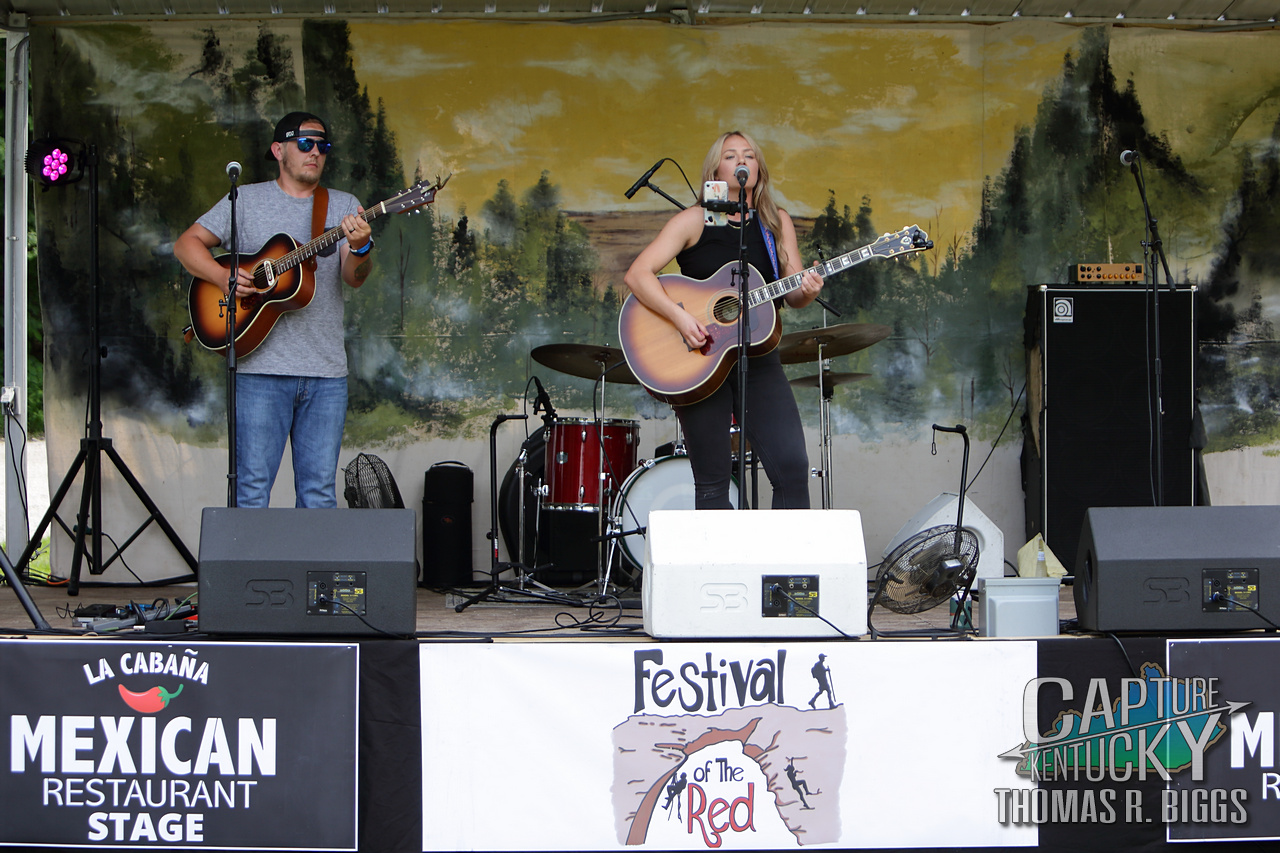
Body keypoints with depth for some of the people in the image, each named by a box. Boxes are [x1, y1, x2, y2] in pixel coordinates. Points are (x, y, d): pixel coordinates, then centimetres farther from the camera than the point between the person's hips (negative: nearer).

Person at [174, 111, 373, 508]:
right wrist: (223, 276, -11)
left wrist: (360, 248, -23)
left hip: (326, 371, 2)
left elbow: (355, 278, 0)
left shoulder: (344, 206, 12)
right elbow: (186, 244, 8)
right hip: (261, 367, -2)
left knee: (319, 491, 4)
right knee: (252, 487, -3)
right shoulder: (246, 200, 8)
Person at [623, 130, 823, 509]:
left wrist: (806, 291, -16)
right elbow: (637, 275, -9)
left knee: (793, 467, -7)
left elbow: (792, 295, 8)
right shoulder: (694, 221, -2)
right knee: (712, 481, -1)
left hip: (759, 360, 3)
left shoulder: (777, 222, 9)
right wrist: (679, 316, -23)